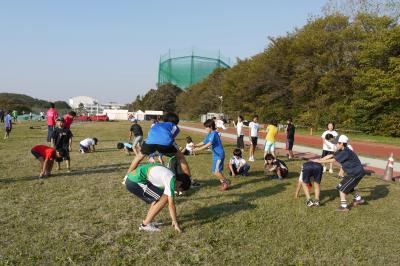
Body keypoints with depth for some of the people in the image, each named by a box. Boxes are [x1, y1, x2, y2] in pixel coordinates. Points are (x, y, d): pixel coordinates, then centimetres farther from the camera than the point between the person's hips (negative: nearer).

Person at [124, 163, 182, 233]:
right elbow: (171, 204, -10)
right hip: (135, 182, -10)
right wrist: (176, 223, 0)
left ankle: (147, 222, 18)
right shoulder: (171, 180, -10)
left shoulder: (167, 175, 17)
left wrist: (174, 220, 31)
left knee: (158, 197, 19)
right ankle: (145, 224, 1)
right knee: (164, 199, -6)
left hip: (132, 179, 10)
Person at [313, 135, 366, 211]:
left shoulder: (345, 152, -26)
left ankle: (344, 206, 0)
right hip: (355, 172, 10)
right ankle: (358, 199, 39)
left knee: (342, 187, -5)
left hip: (356, 173, -10)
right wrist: (319, 160, 0)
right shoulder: (341, 151, 3)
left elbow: (332, 160, -22)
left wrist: (320, 161, -15)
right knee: (348, 186, 27)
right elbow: (330, 156, 5)